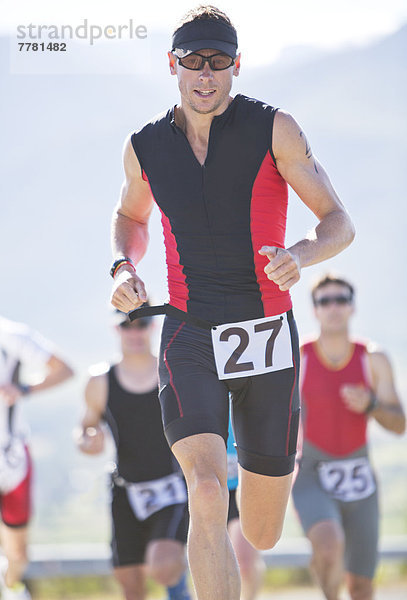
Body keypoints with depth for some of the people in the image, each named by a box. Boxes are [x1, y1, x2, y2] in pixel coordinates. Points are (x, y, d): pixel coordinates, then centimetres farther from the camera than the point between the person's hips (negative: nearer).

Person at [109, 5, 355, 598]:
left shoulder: (273, 130, -5)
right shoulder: (146, 147, 3)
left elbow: (339, 224, -5)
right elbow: (130, 216, 24)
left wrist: (301, 255, -26)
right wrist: (124, 267, 3)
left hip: (268, 337, 0)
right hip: (190, 339, 0)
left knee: (262, 535, 10)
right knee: (207, 495, -24)